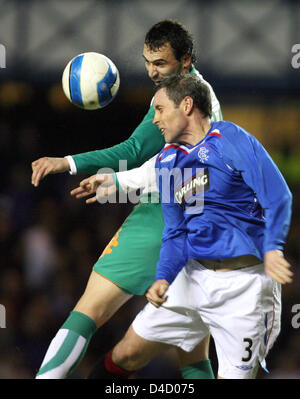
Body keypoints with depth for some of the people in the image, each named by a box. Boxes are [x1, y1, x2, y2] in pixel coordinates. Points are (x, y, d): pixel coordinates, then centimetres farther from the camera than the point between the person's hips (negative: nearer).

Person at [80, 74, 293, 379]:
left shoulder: (230, 139, -9)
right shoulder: (166, 161, 12)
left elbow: (277, 197, -19)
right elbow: (175, 233, 12)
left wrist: (272, 247, -36)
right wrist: (164, 278, -6)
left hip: (244, 283, -6)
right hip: (192, 277, 6)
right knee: (125, 356, 8)